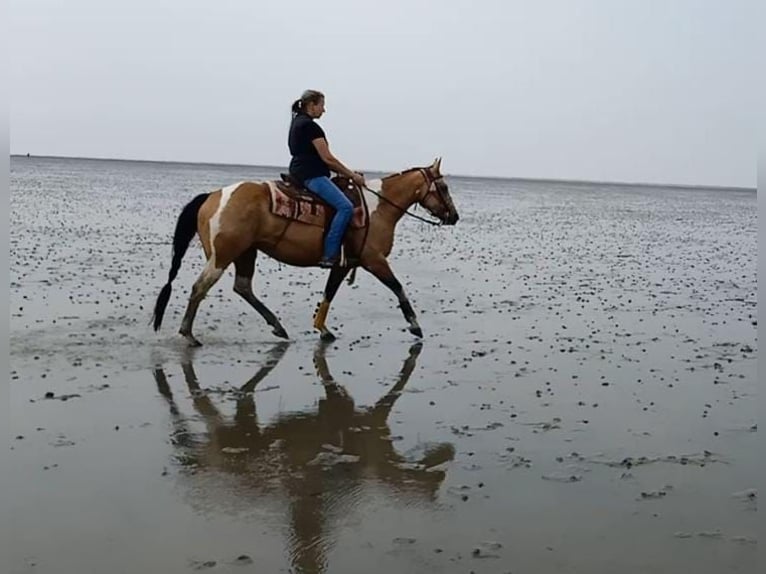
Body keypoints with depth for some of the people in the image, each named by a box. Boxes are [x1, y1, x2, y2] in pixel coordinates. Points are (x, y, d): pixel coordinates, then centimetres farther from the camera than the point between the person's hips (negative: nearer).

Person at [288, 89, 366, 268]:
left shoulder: (297, 123, 20)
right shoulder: (310, 126, -12)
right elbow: (327, 158, -13)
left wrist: (346, 173, 17)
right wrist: (352, 175, -3)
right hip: (312, 176, -11)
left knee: (342, 206, 19)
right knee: (345, 207, -20)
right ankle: (329, 255, -24)